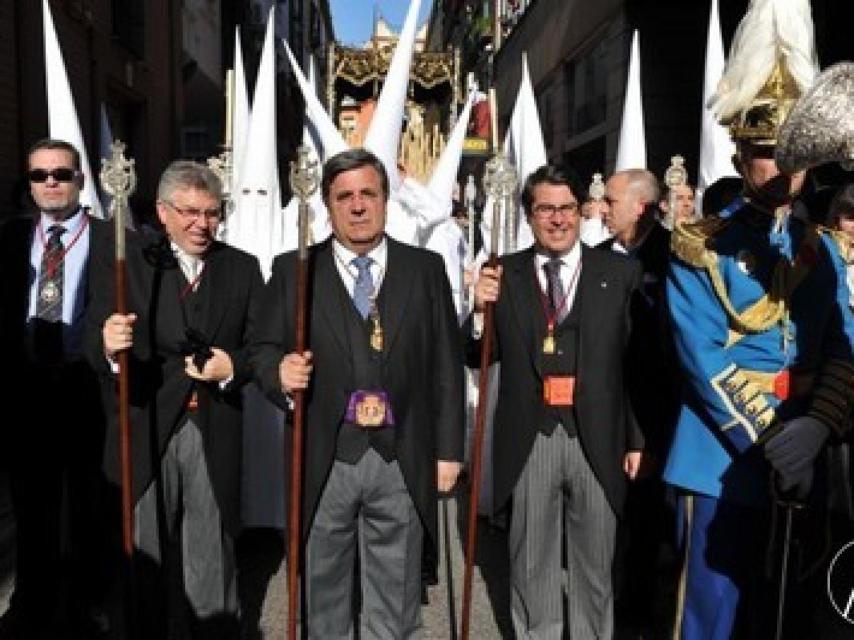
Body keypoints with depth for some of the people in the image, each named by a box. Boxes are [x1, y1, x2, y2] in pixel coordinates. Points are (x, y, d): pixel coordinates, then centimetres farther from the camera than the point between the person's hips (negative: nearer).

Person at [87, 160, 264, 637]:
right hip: (145, 429, 0)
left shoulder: (243, 268, 6)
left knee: (213, 554, 12)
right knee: (144, 553, 14)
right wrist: (109, 346, -29)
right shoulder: (128, 261, 1)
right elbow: (97, 346, -7)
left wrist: (234, 366, -18)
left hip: (214, 433, 1)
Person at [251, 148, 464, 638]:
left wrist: (449, 450, 2)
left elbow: (447, 364, 4)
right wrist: (281, 371, -18)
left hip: (402, 463, 0)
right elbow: (265, 350, 5)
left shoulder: (426, 268, 5)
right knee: (324, 589, 15)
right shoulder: (293, 270, 4)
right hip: (324, 462, 0)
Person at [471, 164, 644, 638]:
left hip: (597, 439, 0)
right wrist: (481, 308, -16)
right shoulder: (505, 275, 3)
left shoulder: (621, 272, 1)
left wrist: (638, 438, -2)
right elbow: (479, 356, 3)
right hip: (530, 439, 1)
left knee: (595, 563, 17)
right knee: (531, 562, 16)